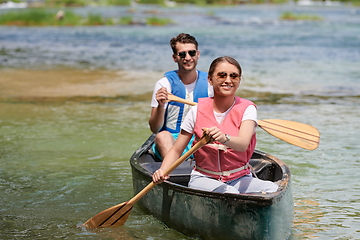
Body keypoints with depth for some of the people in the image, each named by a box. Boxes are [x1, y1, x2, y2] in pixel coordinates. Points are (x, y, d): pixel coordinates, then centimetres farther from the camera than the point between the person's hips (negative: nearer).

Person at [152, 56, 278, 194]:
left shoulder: (247, 109, -2)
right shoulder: (197, 111, -1)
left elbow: (243, 144, -22)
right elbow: (176, 151, 3)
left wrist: (224, 138, -45)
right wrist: (163, 171, -18)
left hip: (240, 179, 1)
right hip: (204, 179, -1)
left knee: (273, 189, -27)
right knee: (230, 194, -34)